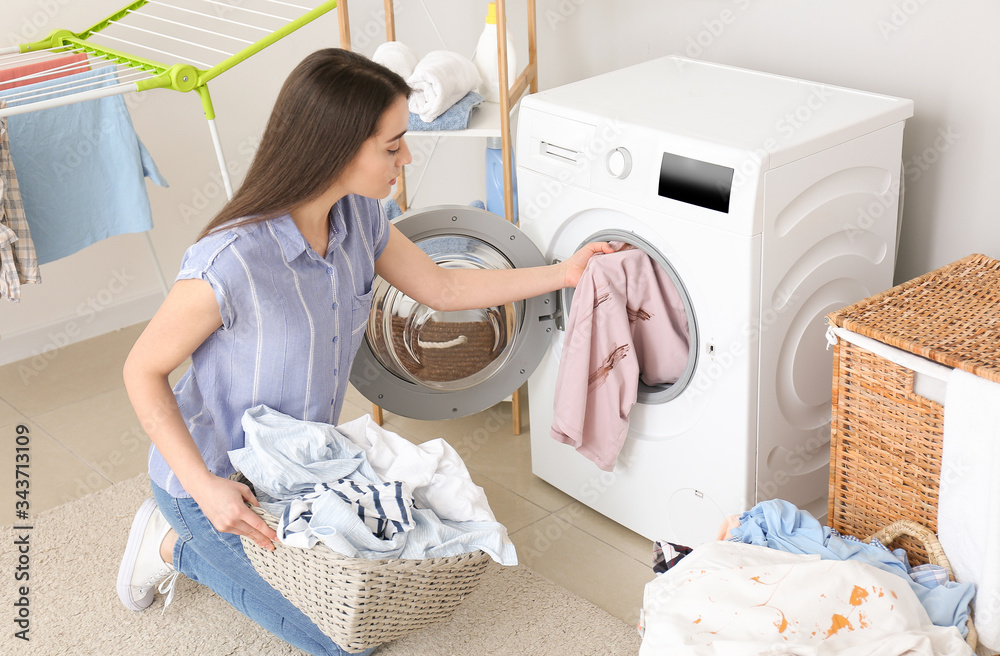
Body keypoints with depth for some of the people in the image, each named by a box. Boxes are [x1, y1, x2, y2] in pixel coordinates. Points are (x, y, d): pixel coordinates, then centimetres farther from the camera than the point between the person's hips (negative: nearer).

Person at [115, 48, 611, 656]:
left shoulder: (359, 219, -13)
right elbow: (143, 371, -22)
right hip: (219, 480, -7)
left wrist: (564, 273, 1)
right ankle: (180, 544, 12)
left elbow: (441, 288, 2)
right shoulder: (231, 263, -35)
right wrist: (204, 488, -30)